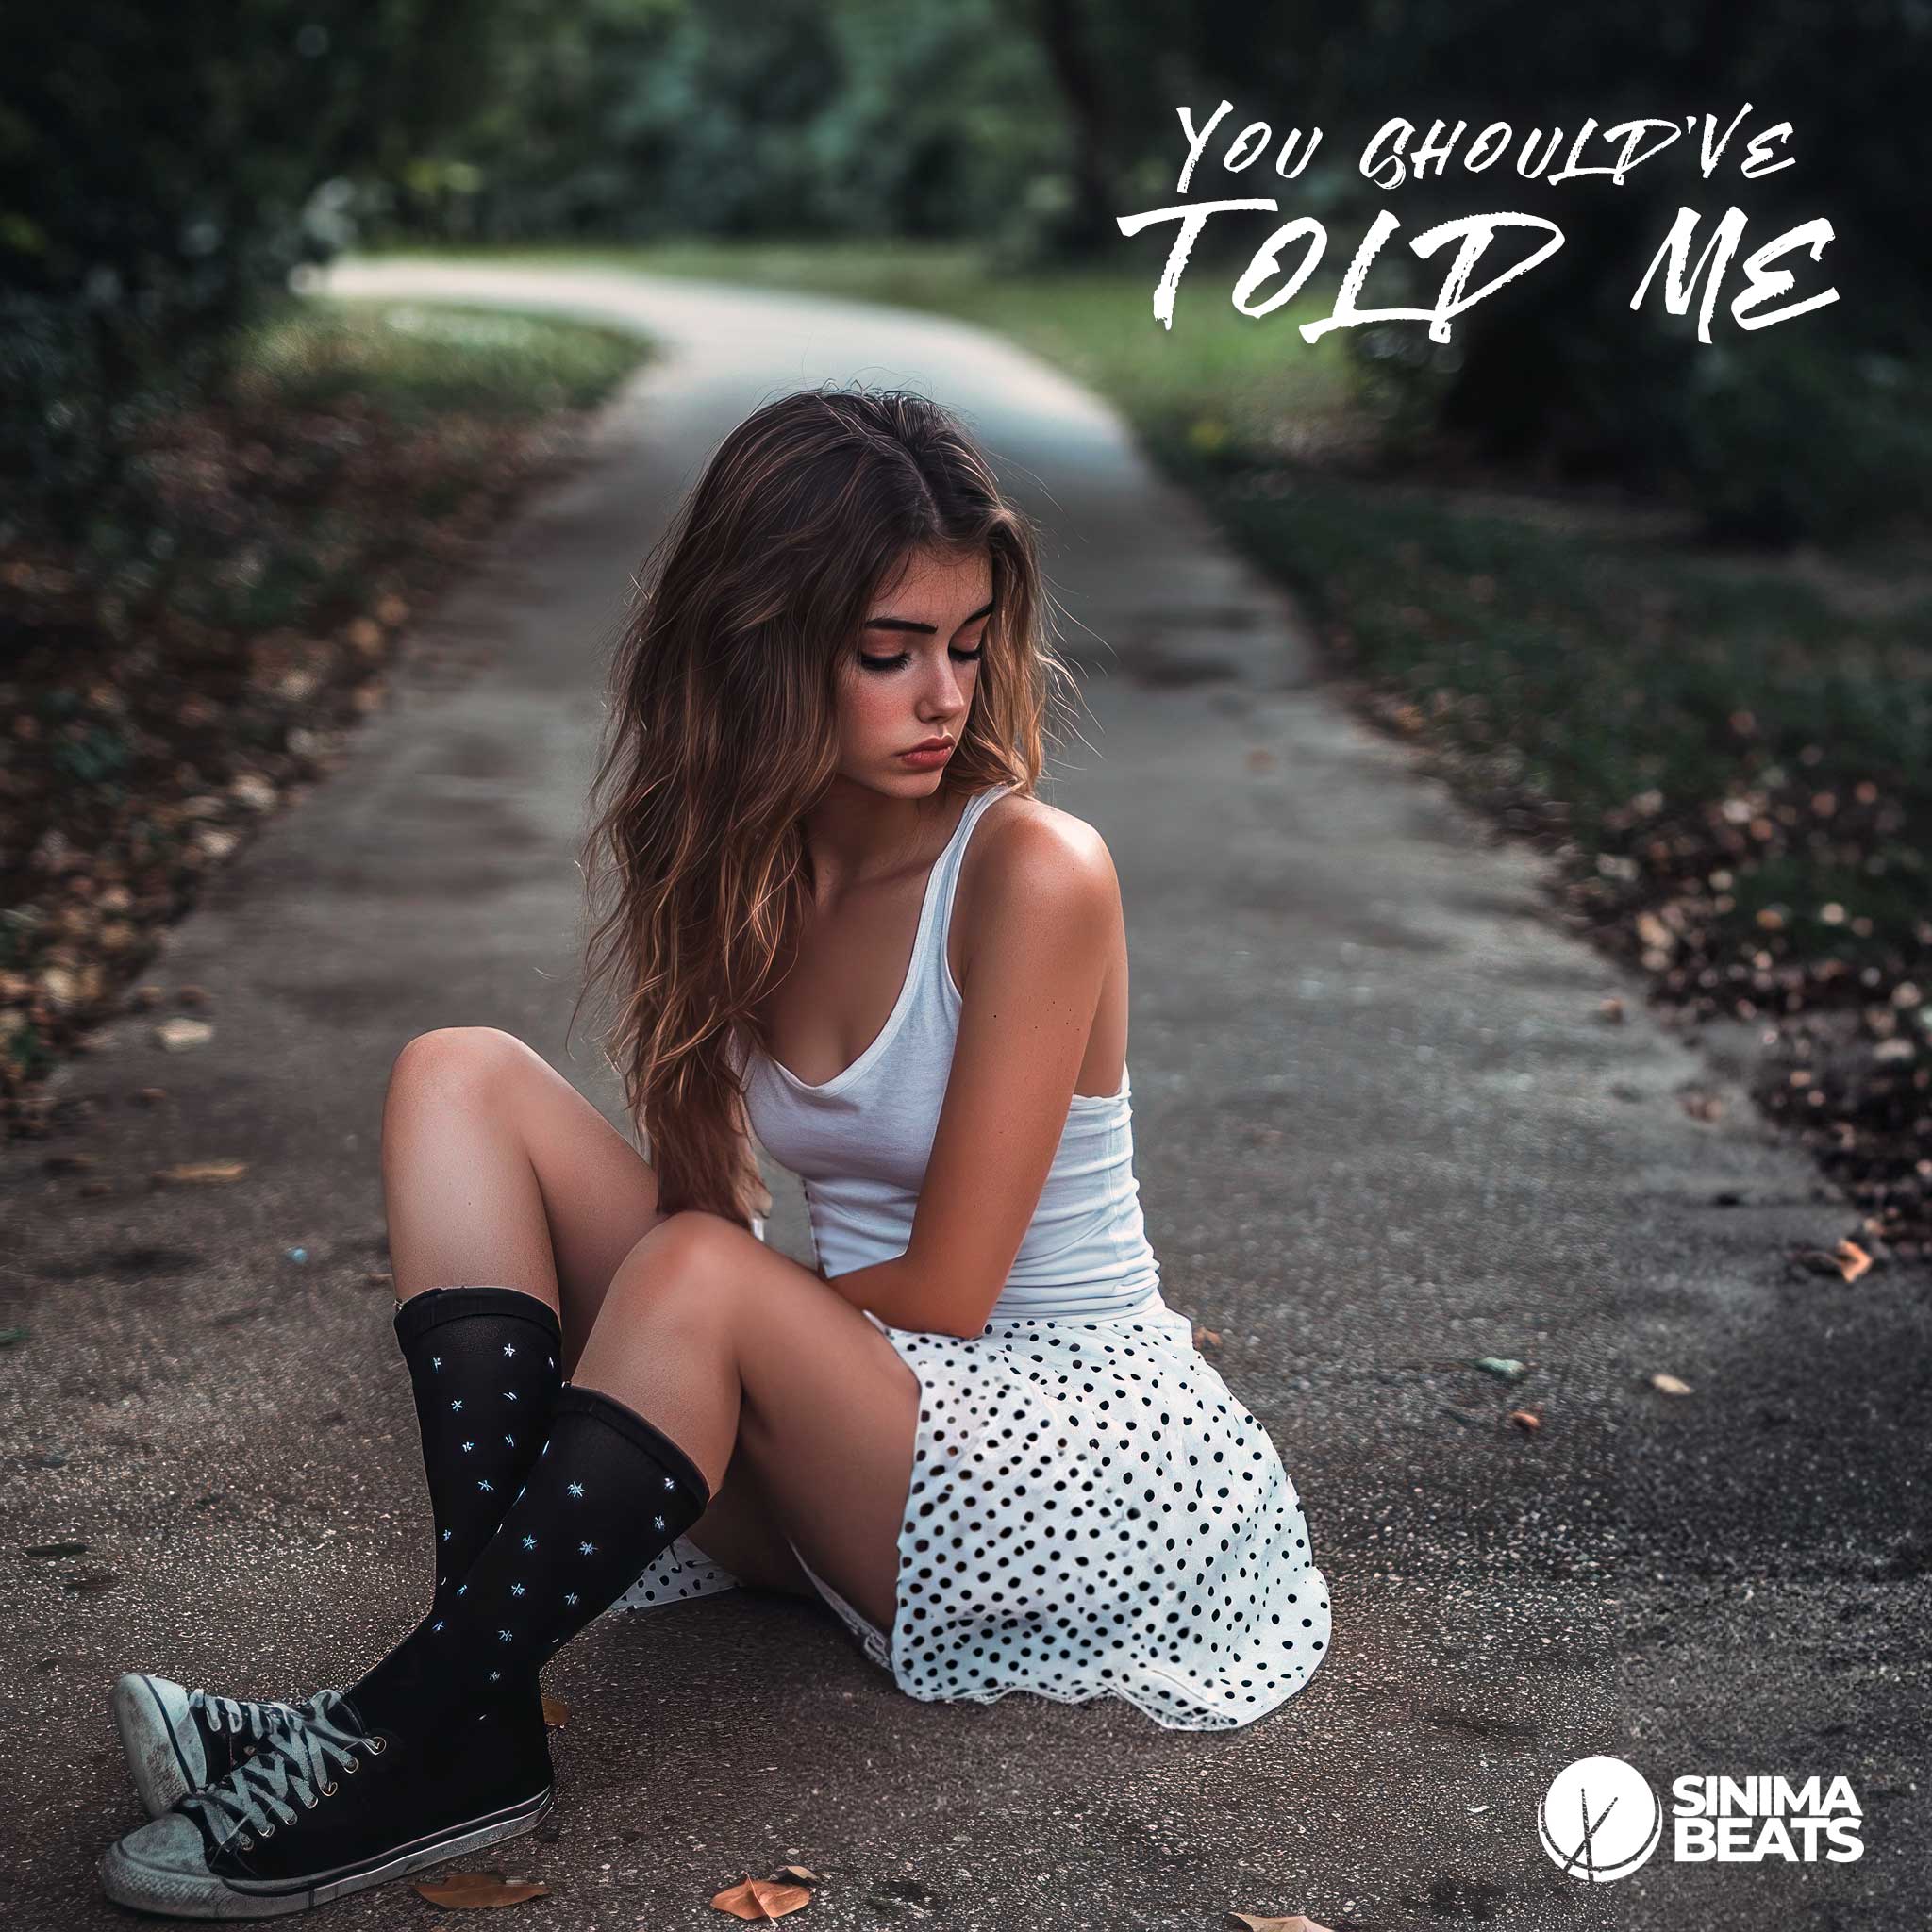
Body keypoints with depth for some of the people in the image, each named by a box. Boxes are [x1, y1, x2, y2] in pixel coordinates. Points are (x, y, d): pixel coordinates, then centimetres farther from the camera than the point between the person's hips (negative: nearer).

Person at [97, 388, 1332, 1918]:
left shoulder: (1033, 874, -16)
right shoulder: (743, 860, 3)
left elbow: (943, 1291, -17)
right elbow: (696, 1198, 7)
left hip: (1087, 1457, -6)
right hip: (856, 1429, 7)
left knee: (699, 1280, -34)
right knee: (462, 1077, -8)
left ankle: (403, 1736, -21)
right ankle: (481, 1726, -20)